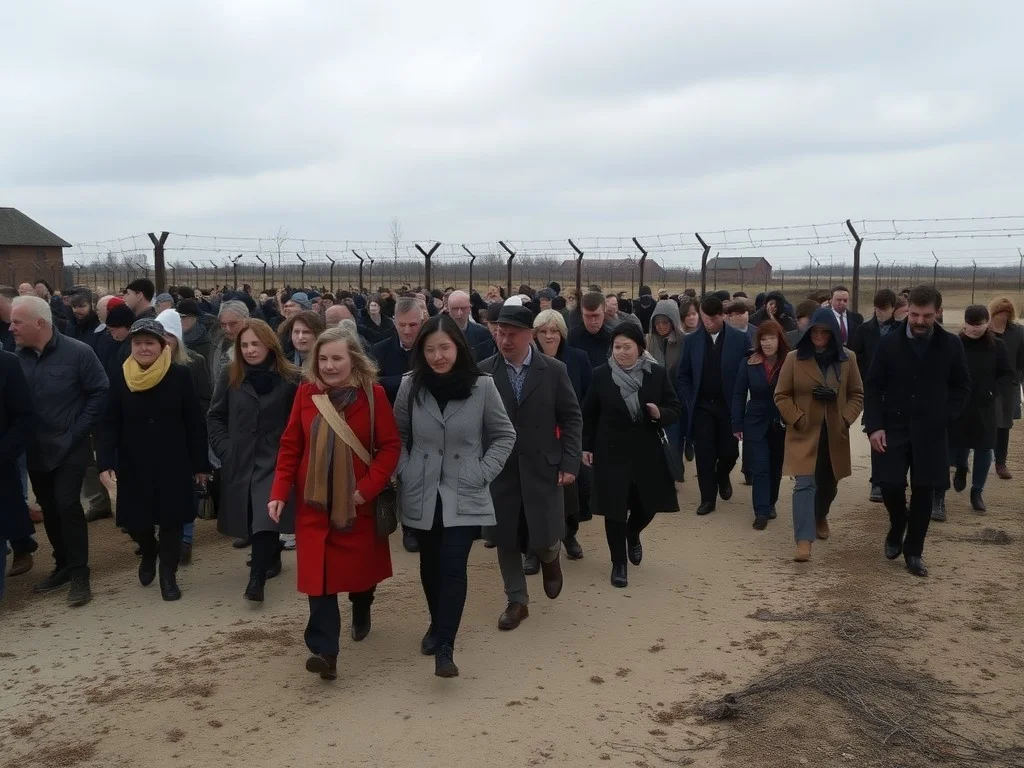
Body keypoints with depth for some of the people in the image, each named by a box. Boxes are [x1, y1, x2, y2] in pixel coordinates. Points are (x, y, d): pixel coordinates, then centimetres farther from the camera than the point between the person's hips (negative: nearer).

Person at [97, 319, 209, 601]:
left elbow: (195, 424, -5)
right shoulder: (121, 379, -1)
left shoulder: (180, 376, -8)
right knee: (134, 520, 8)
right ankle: (149, 552, 40)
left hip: (173, 462, -2)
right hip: (134, 464, 2)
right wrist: (105, 462, -12)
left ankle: (168, 573, 19)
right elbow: (109, 424, -1)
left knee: (171, 518, 1)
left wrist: (201, 464, -4)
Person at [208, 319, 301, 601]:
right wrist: (225, 449, -2)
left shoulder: (290, 378, -6)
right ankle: (271, 557, 35)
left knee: (265, 518, -14)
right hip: (239, 461, 3)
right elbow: (215, 417, 8)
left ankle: (257, 578, -10)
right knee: (250, 519, 12)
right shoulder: (230, 376, 2)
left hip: (275, 461, -3)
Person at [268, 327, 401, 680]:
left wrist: (367, 488, -17)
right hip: (314, 500, 1)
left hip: (357, 501, -1)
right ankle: (324, 650, -5)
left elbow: (391, 446, -8)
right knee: (318, 572, -7)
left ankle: (361, 613, 47)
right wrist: (279, 492, -8)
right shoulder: (306, 392, -2)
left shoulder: (373, 394, -9)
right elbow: (290, 446, 1)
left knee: (361, 565, 16)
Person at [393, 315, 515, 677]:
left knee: (453, 566, -11)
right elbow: (398, 435, 9)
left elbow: (504, 436, 1)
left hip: (464, 496, -2)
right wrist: (404, 471, -2)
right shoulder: (411, 385, -4)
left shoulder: (482, 386, -9)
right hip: (422, 494, 3)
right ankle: (437, 623, 38)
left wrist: (482, 474, -7)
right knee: (430, 564, 15)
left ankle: (445, 647, -4)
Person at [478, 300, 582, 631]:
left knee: (543, 539, -1)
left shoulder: (554, 370, -3)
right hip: (499, 470, 1)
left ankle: (549, 557, 36)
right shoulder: (483, 372, -2)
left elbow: (572, 419, 0)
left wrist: (570, 463, -8)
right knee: (506, 540, 7)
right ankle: (517, 601, 25)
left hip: (542, 469, -1)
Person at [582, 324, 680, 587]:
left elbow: (675, 410, 0)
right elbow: (589, 414, 5)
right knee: (615, 510, 1)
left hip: (647, 452, 2)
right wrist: (586, 446, 3)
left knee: (648, 504, 11)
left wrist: (660, 414, -21)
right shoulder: (601, 375, -5)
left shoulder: (657, 373, -4)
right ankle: (618, 564, 18)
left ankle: (633, 534, 46)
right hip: (611, 452, -1)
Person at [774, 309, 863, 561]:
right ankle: (804, 540, -13)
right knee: (805, 484, -11)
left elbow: (857, 394, 7)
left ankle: (820, 518, 47)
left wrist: (846, 419, -6)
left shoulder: (847, 359, 1)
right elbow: (781, 395, -1)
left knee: (828, 483, 18)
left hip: (835, 434, 3)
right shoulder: (794, 358, -5)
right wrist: (797, 419, -11)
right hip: (804, 433, -3)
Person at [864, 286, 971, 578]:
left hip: (931, 432, 1)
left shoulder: (951, 345, -1)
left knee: (924, 491, 2)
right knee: (891, 484, -9)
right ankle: (897, 528, 22)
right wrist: (874, 426, -10)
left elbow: (962, 387, 8)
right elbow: (872, 387, -1)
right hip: (894, 428, 0)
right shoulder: (889, 343, -3)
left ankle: (913, 551, 16)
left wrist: (946, 417, -5)